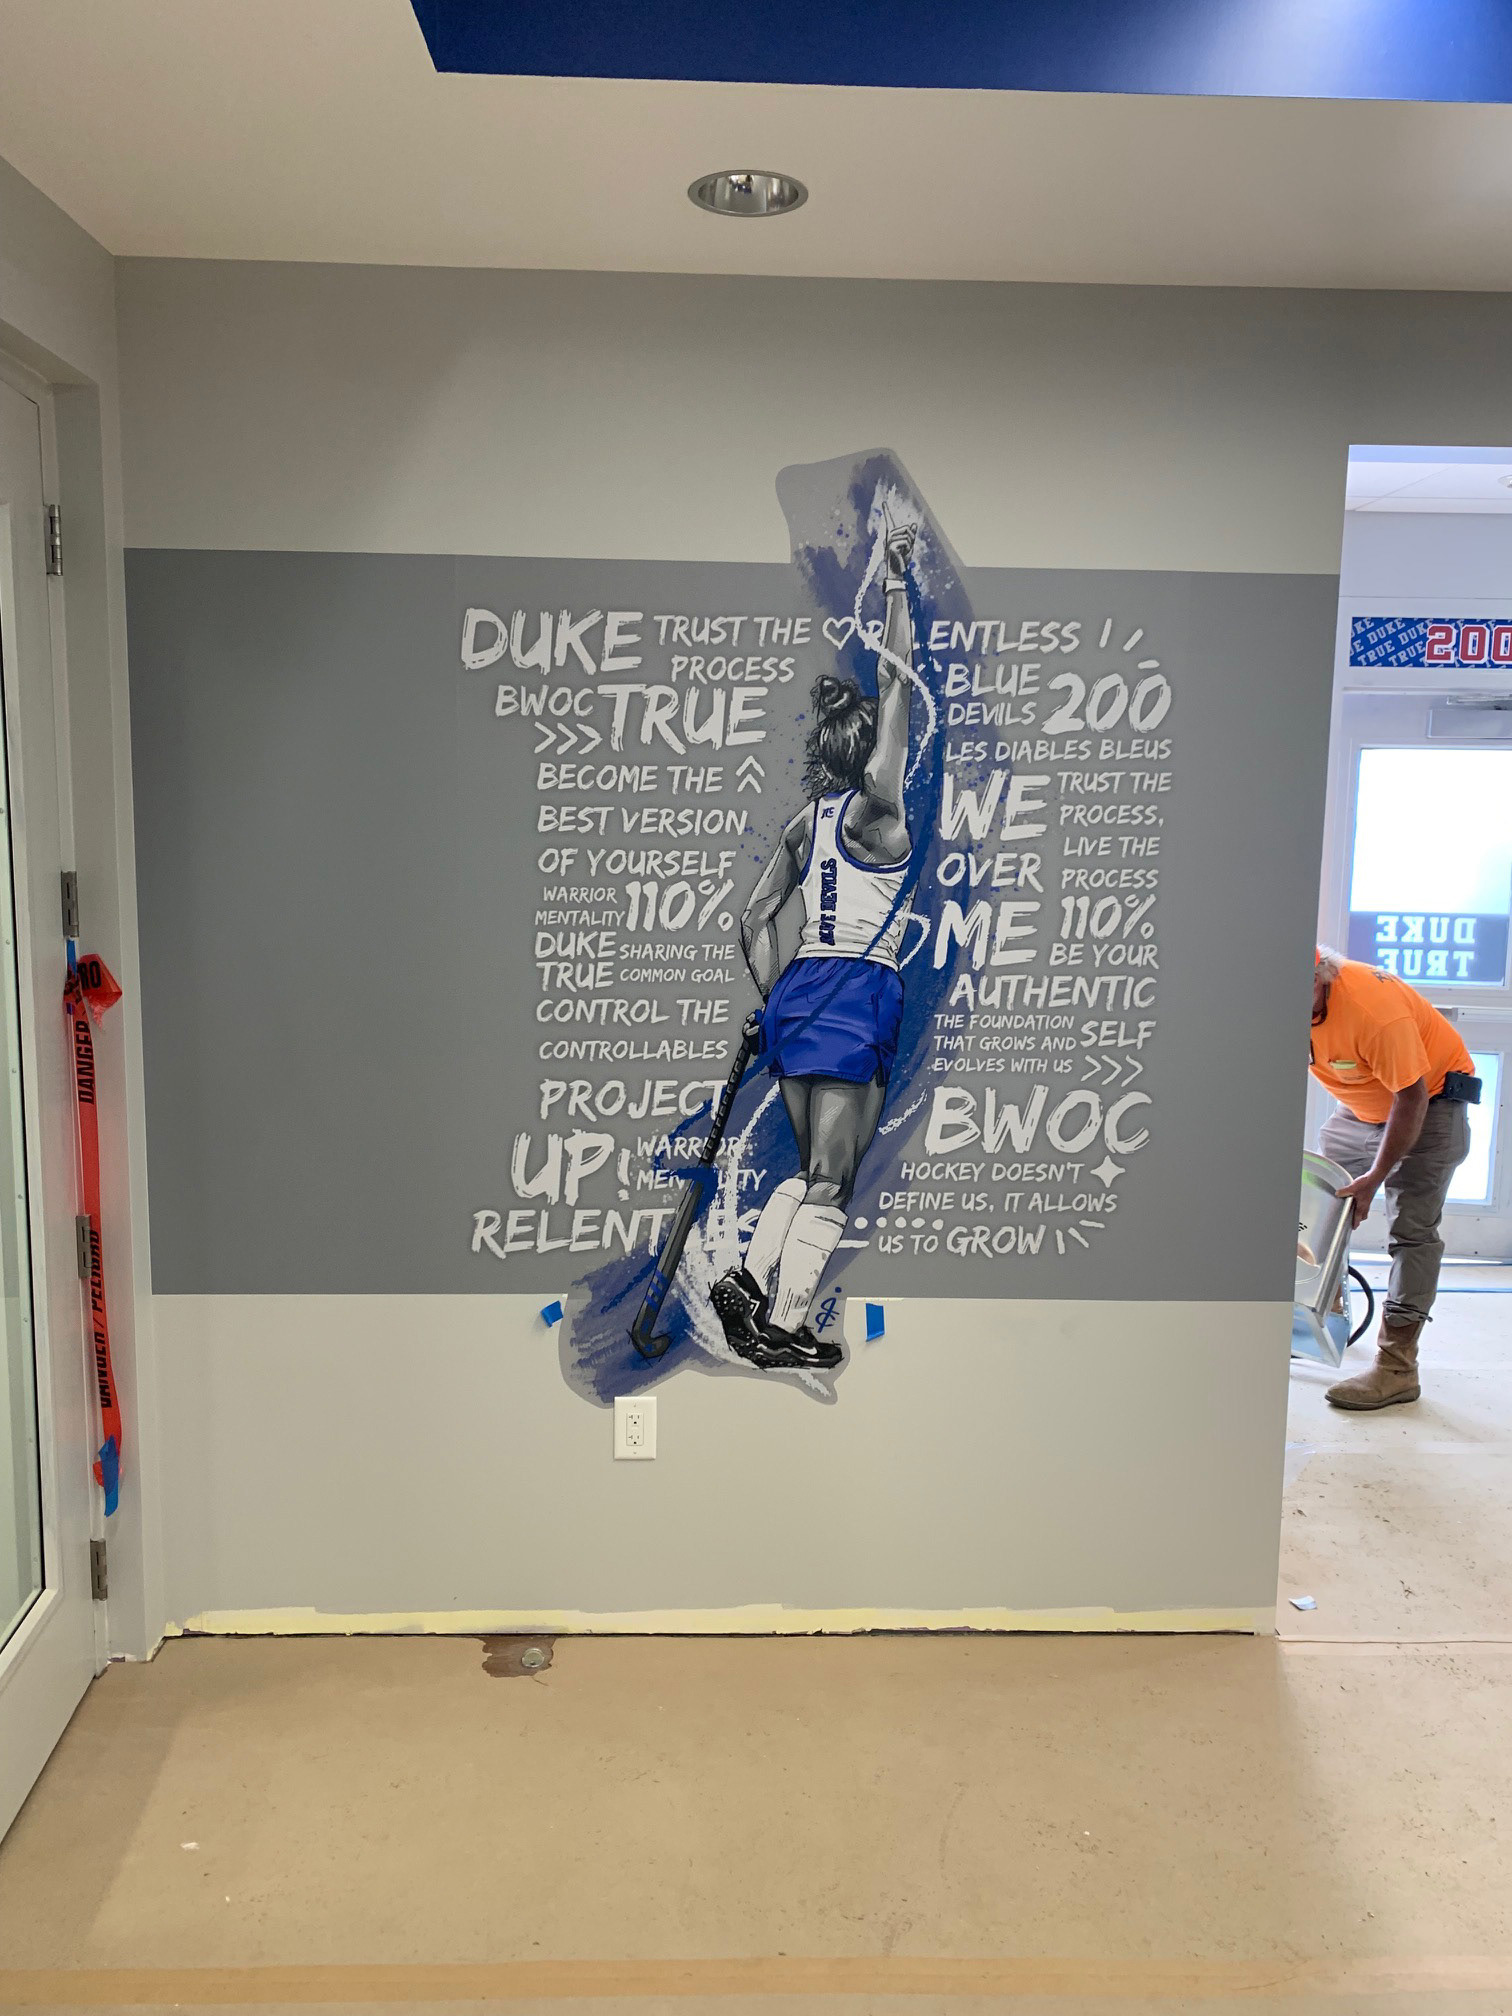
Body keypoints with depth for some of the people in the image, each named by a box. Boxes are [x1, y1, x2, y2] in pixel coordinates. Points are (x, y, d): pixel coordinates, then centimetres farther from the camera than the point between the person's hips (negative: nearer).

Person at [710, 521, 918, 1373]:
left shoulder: (806, 820, 12)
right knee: (831, 1180, -1)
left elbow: (755, 919, 14)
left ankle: (749, 1280, 15)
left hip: (798, 989, 8)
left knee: (814, 1170, 19)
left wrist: (775, 1001, 18)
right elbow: (898, 679, -9)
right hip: (856, 993, -8)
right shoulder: (875, 808, -8)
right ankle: (783, 1327, 3)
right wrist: (897, 584, -5)